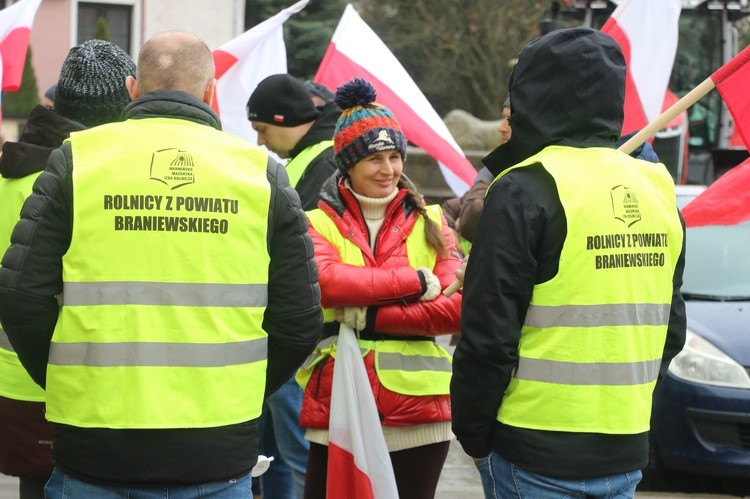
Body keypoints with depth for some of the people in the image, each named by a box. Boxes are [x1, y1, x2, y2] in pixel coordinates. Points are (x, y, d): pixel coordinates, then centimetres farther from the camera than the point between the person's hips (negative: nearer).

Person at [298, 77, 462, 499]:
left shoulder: (429, 223, 9)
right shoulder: (319, 223, 5)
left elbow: (457, 308, -5)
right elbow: (325, 281, -17)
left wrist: (370, 315, -14)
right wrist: (417, 282, -15)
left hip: (419, 414, 1)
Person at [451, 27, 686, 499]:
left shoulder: (526, 192, -12)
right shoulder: (656, 188, 10)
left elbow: (488, 335, -13)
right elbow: (671, 328, 17)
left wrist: (473, 434, -3)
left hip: (536, 458, -6)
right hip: (626, 451, 7)